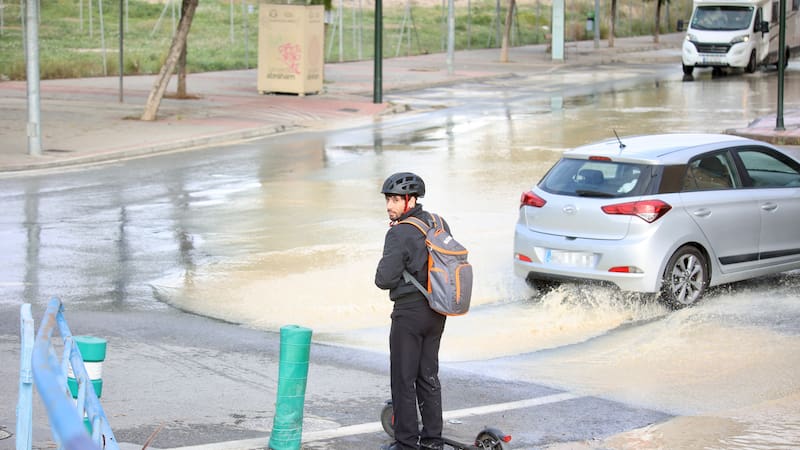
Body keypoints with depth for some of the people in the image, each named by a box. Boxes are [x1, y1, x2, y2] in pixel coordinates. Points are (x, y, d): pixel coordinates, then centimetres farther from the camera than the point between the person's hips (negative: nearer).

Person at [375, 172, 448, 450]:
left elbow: (384, 279, -20)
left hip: (409, 311, -8)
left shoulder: (400, 234, -18)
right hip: (437, 312, 8)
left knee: (403, 378, 2)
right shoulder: (440, 224, 5)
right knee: (429, 375, 15)